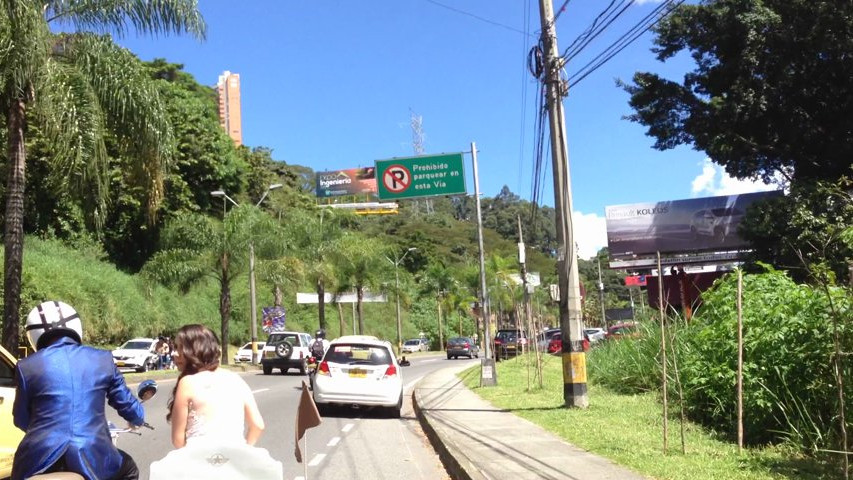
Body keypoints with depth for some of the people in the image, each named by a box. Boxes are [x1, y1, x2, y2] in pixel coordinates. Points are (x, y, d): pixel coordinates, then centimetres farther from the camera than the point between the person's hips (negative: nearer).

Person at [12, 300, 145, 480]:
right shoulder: (103, 360, 4)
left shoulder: (27, 366, 2)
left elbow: (21, 420, 14)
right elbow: (126, 402, 13)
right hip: (91, 458, 0)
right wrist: (138, 418, 38)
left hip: (41, 459, 0)